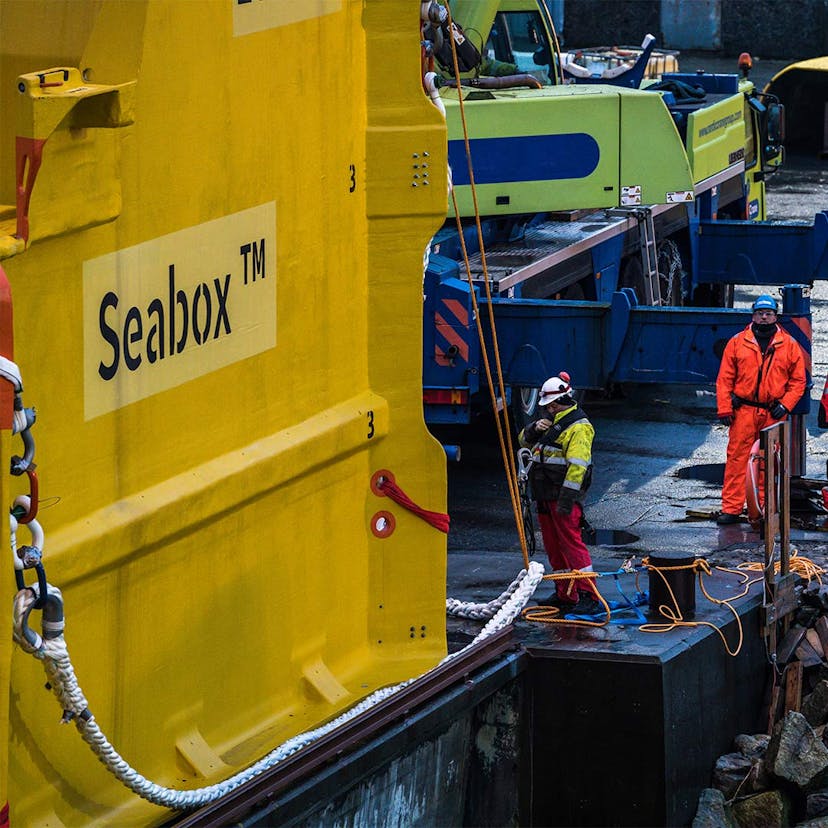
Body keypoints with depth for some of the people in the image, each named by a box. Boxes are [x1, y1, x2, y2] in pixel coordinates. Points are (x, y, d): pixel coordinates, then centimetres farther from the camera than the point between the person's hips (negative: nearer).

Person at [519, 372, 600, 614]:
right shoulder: (550, 422, 18)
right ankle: (565, 595, 21)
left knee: (572, 544, -14)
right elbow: (524, 440, 22)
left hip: (564, 495, -10)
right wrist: (535, 429, -1)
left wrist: (567, 497, -26)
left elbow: (577, 465, -21)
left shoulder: (579, 427, -13)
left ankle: (588, 596, -16)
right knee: (553, 547, 13)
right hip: (545, 495, 10)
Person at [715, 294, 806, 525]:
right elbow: (724, 379, 7)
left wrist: (785, 404, -3)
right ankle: (731, 508, -1)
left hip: (773, 414, 0)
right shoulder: (738, 342, 6)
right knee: (737, 458, -4)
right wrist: (724, 409, -1)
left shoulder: (789, 345, 7)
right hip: (743, 411, 0)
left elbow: (798, 380, 10)